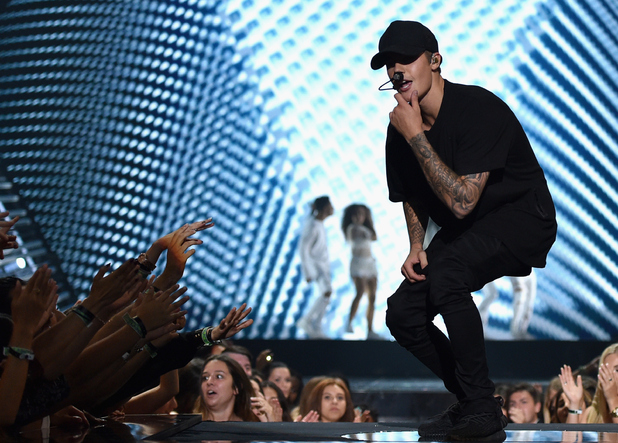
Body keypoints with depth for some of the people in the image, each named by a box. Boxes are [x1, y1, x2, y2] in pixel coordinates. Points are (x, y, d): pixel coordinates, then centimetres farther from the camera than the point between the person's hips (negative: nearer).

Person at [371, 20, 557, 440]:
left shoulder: (479, 108, -24)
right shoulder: (401, 126, -1)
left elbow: (462, 201, -31)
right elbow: (412, 196, 16)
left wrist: (416, 137, -28)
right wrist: (416, 246, -3)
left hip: (522, 220, -8)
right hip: (463, 233, 8)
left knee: (445, 273, -33)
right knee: (402, 314, -7)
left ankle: (482, 409, -24)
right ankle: (472, 404, 10)